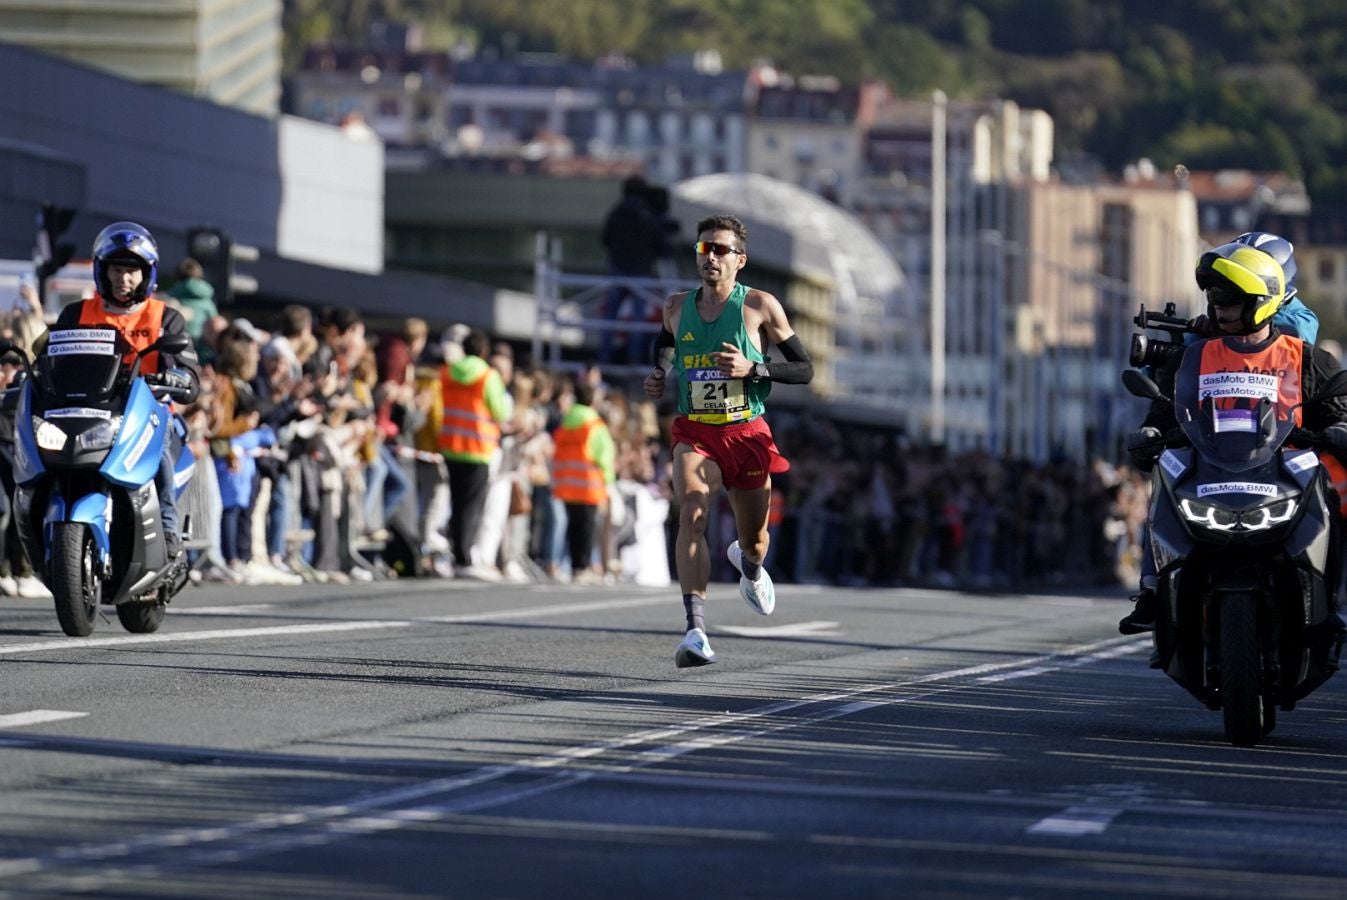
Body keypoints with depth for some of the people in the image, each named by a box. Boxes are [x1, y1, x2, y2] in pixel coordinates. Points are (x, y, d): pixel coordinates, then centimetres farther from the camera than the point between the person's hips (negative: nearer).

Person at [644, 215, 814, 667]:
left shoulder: (760, 306, -6)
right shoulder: (677, 306, 3)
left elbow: (804, 369, -3)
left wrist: (753, 369, -19)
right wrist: (656, 375, 6)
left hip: (747, 433, 0)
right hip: (694, 432, 0)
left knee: (754, 541, 12)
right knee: (692, 513, -28)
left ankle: (749, 564, 54)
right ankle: (696, 629, -36)